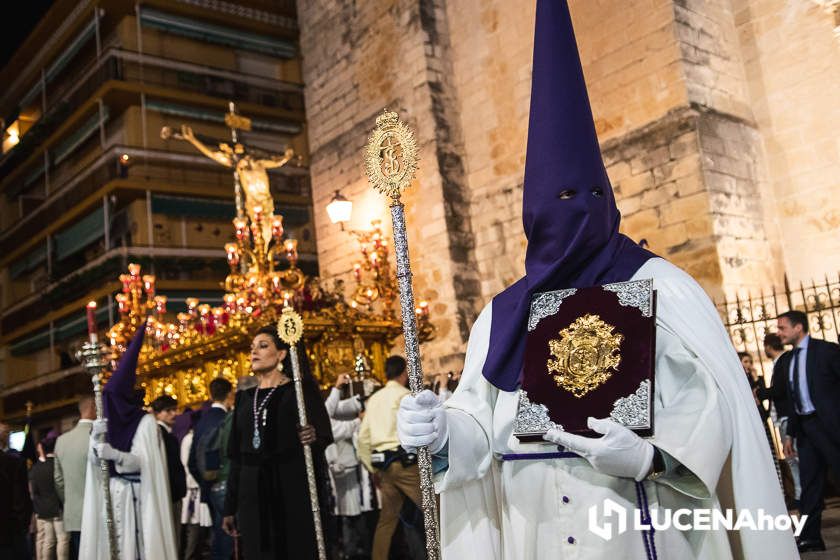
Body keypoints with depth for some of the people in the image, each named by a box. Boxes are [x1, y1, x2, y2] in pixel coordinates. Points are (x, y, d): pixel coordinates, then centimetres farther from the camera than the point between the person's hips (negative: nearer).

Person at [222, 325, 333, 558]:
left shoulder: (302, 390, 0)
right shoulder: (245, 397, 14)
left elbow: (325, 434, -8)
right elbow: (236, 455, 13)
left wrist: (315, 438, -31)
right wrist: (230, 506, 10)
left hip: (294, 493, -4)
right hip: (253, 495, 4)